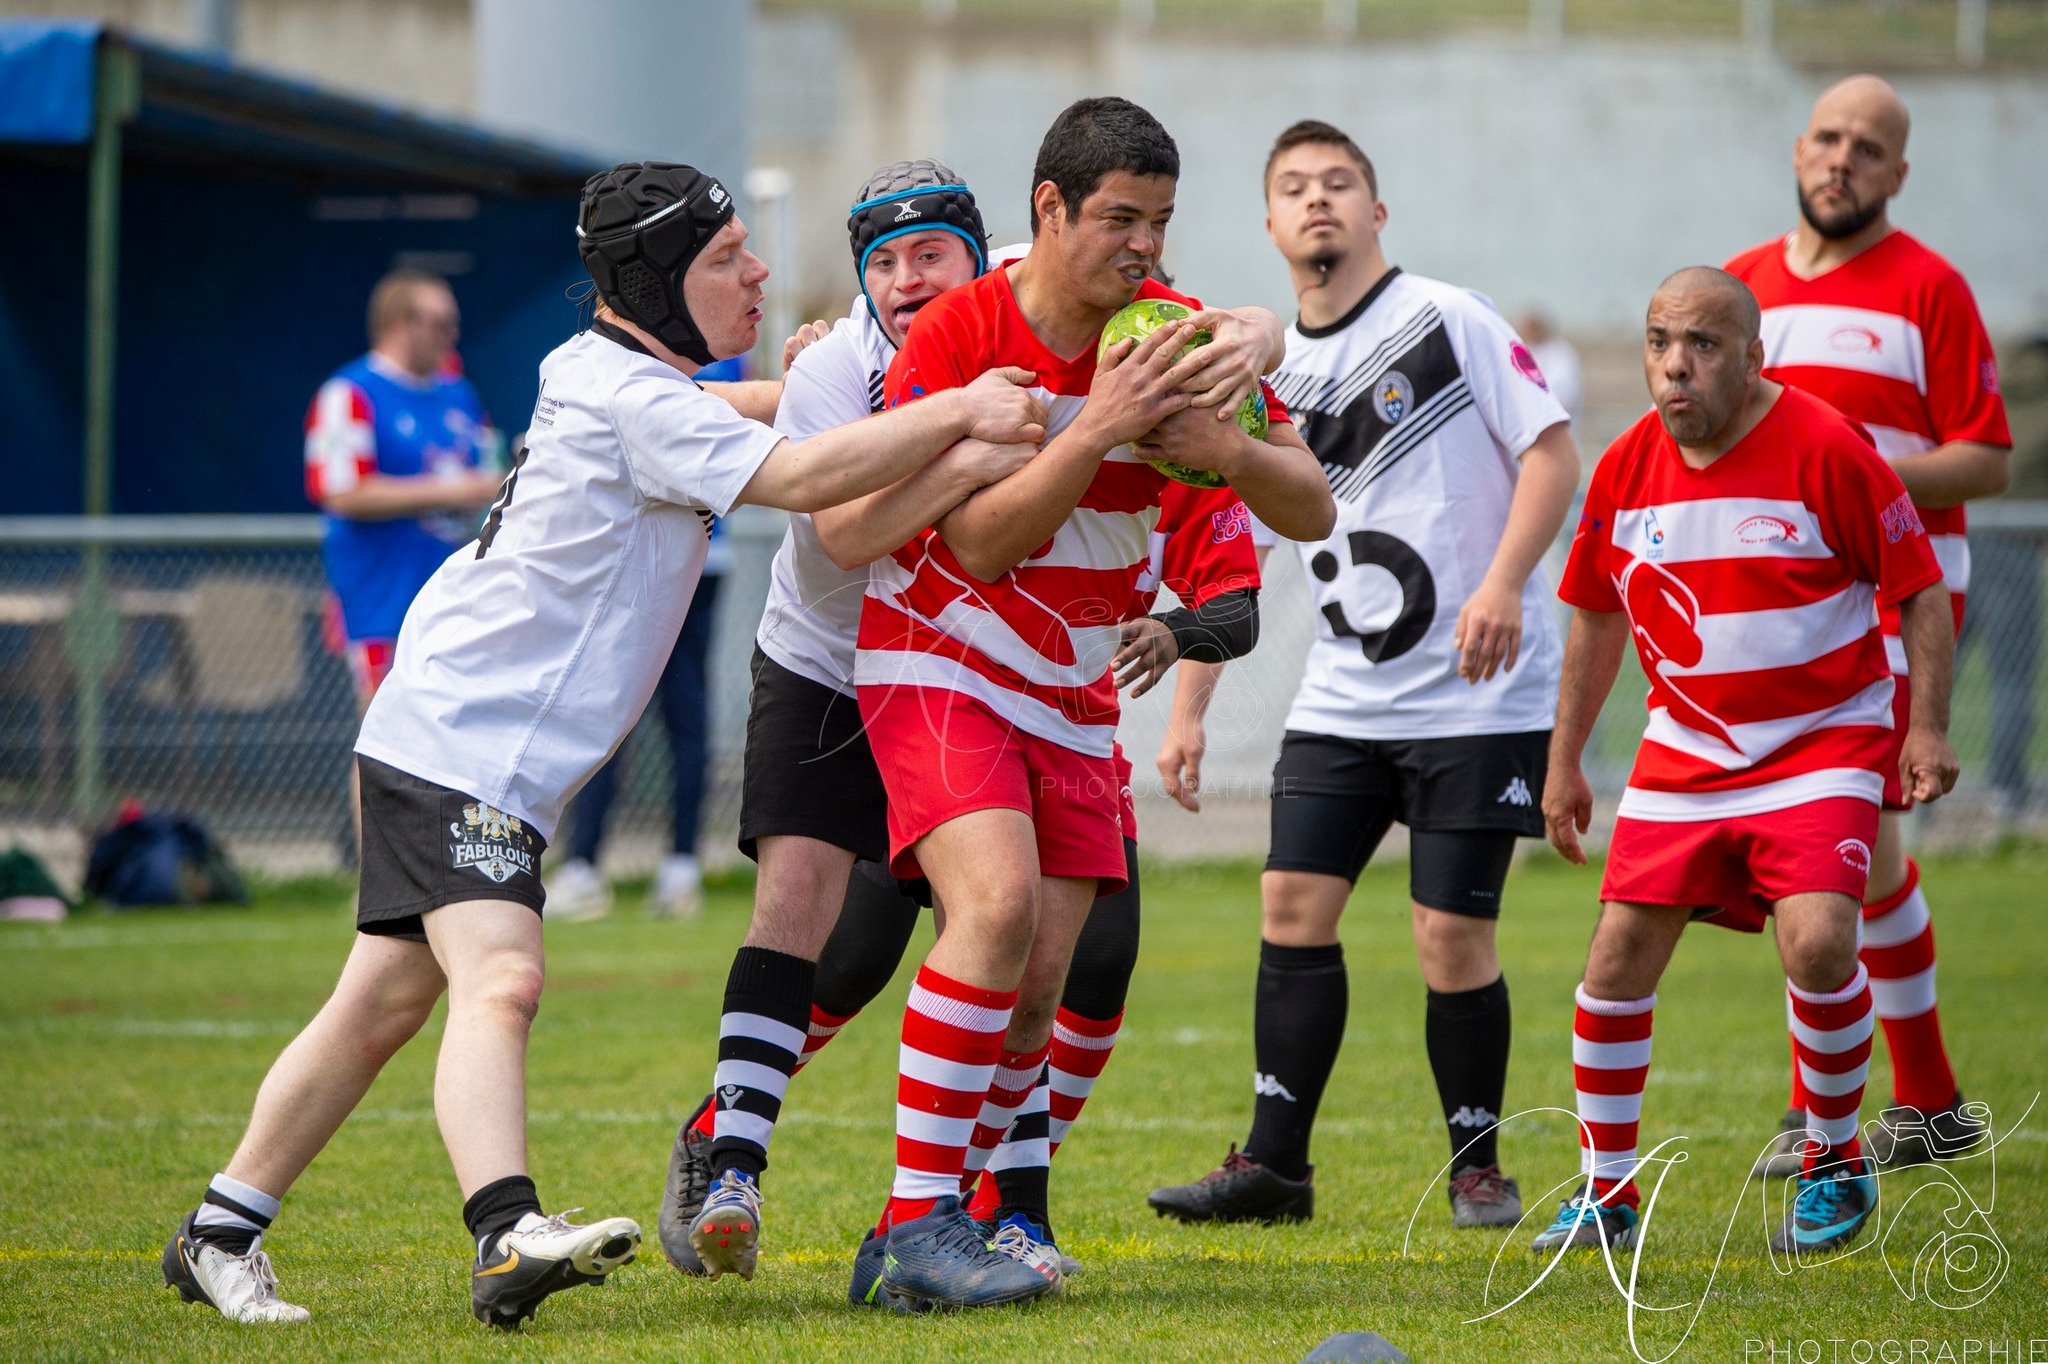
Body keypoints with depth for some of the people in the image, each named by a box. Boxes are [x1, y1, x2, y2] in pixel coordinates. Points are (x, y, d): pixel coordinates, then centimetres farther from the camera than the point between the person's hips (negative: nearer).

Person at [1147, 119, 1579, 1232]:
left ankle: (1477, 1168, 11)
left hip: (1479, 693, -5)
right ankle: (1272, 1165, 5)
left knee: (1450, 933, -6)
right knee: (1293, 904, -2)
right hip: (1343, 699, 5)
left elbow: (1552, 452, -7)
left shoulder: (1447, 319, -4)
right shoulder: (1272, 373, 11)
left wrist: (1502, 585, -20)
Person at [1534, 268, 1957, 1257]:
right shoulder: (1627, 469, 0)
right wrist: (1564, 761, 16)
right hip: (1685, 748, 5)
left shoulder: (1825, 449, -14)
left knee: (1816, 943, -22)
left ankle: (1835, 1169, 2)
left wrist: (1928, 725, -13)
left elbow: (1920, 589, -6)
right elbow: (1596, 615, 15)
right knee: (1619, 953, -4)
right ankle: (1605, 1192, 12)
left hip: (1824, 741, -4)